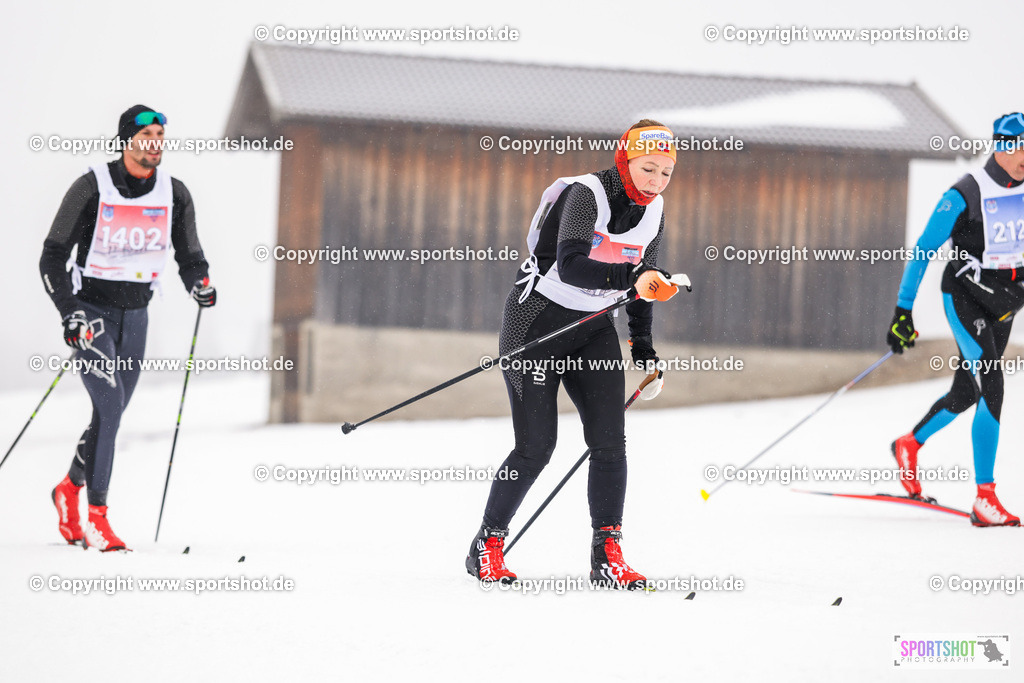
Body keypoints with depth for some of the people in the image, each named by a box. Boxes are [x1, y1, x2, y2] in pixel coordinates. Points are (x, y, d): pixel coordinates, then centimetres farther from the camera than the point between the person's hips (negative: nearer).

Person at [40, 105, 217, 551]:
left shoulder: (174, 194, 0)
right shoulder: (92, 188, -13)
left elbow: (189, 256, 9)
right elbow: (52, 257, -9)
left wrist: (199, 284, -13)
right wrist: (70, 313, -19)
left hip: (135, 313, 5)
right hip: (90, 308, -5)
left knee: (112, 413, 10)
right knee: (110, 402, -19)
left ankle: (70, 488, 36)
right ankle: (97, 517, -15)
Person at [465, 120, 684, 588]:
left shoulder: (652, 214, 0)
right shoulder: (585, 195, -22)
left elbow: (643, 281, 17)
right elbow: (569, 266, -37)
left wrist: (642, 345, 17)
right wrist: (629, 278, -49)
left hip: (593, 329, 6)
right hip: (537, 322, -6)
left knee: (609, 441, -9)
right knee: (536, 447, -6)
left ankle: (607, 554, -5)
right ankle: (487, 548, 11)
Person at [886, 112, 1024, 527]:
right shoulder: (964, 195, -17)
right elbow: (923, 251, -13)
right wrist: (903, 310, -14)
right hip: (965, 296, -6)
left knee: (966, 395, 16)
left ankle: (909, 446, 44)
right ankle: (985, 499, -20)